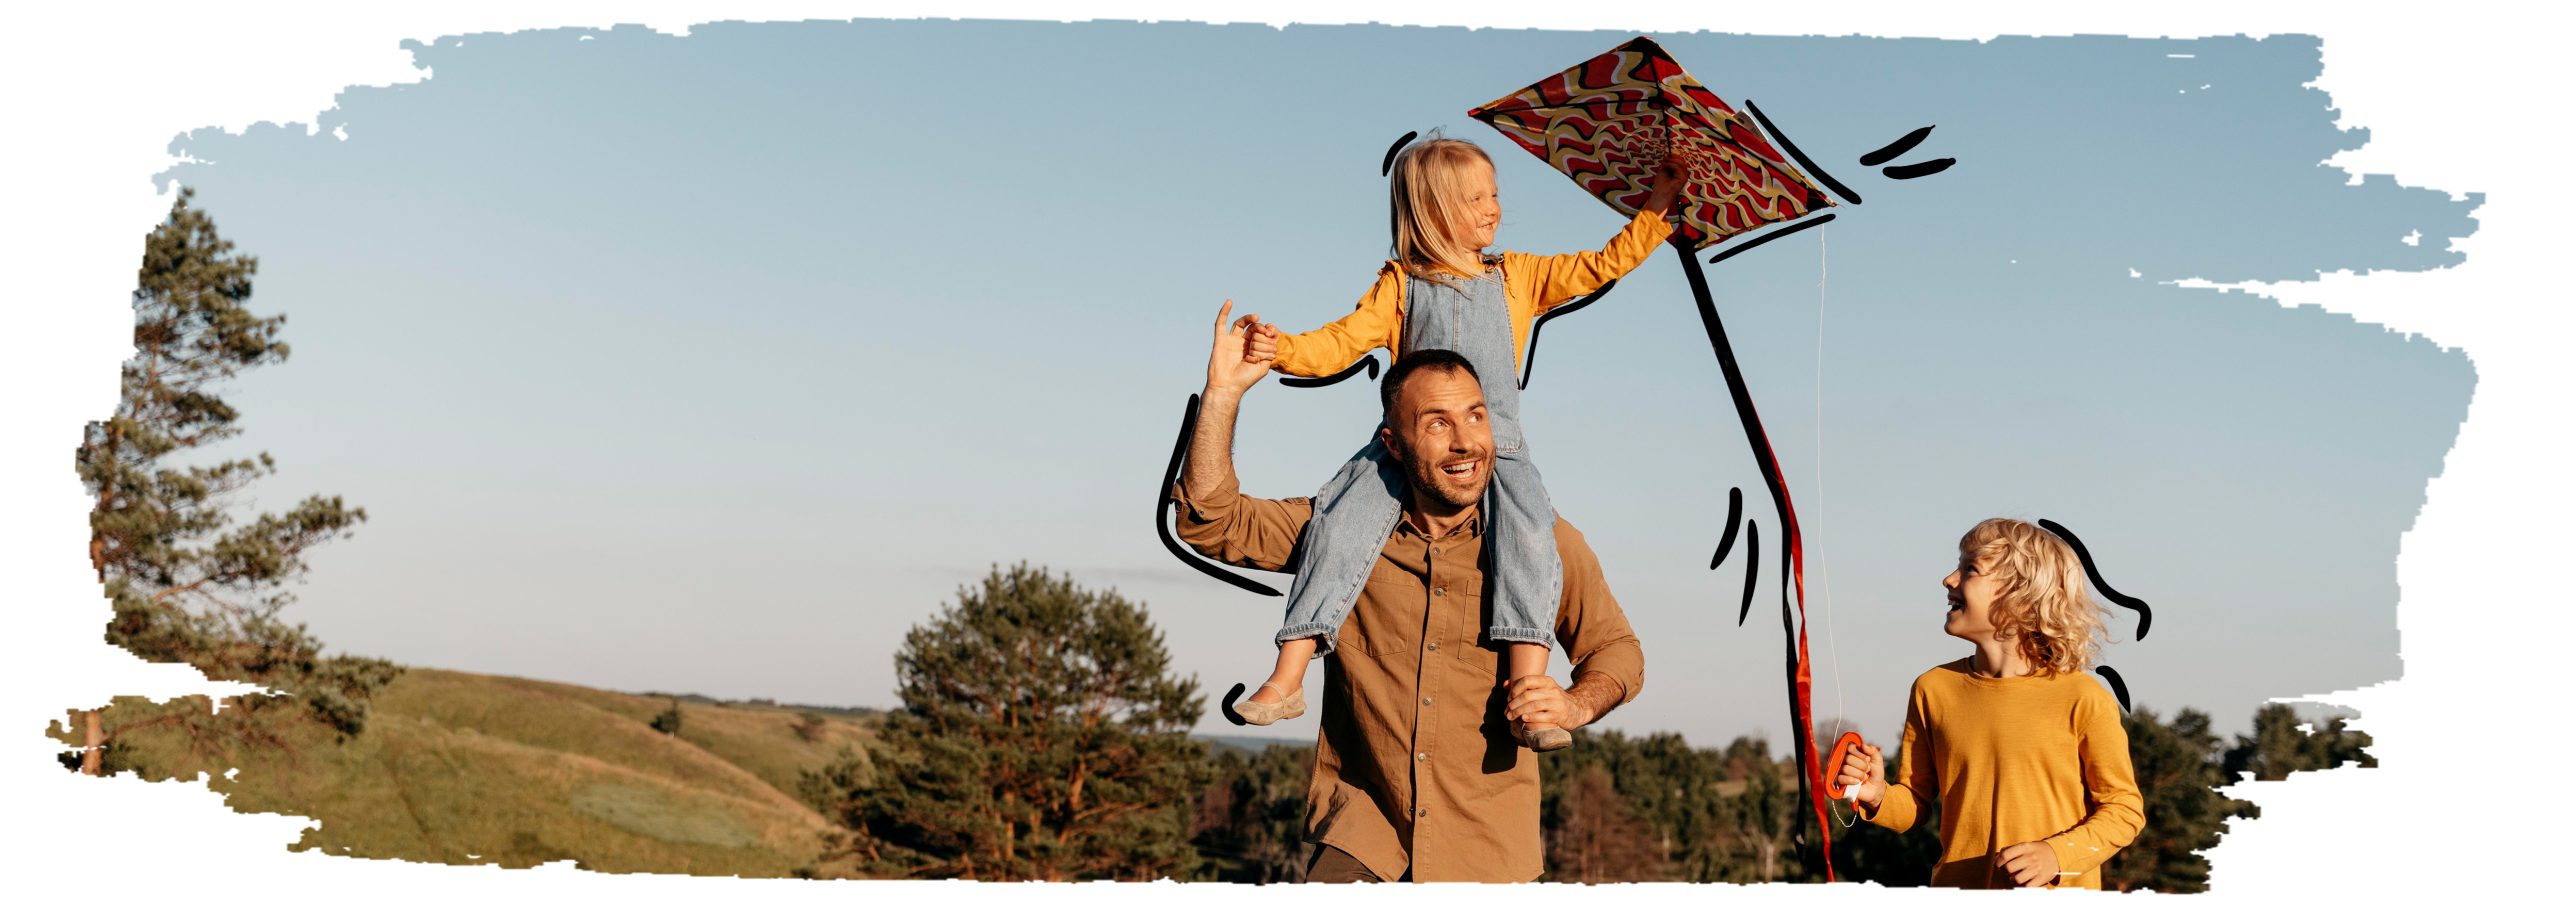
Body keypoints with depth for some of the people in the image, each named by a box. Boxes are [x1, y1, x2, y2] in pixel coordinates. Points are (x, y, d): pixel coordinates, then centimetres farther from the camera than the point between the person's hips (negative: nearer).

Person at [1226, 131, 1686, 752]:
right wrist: (1283, 349, -15)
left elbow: (1602, 266, 19)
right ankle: (1287, 678, -17)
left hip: (1497, 446, 1)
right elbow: (1343, 342, 2)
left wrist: (1655, 211, 15)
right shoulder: (1401, 285, 11)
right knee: (1340, 523, -21)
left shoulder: (1518, 277, 16)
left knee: (1531, 534, -27)